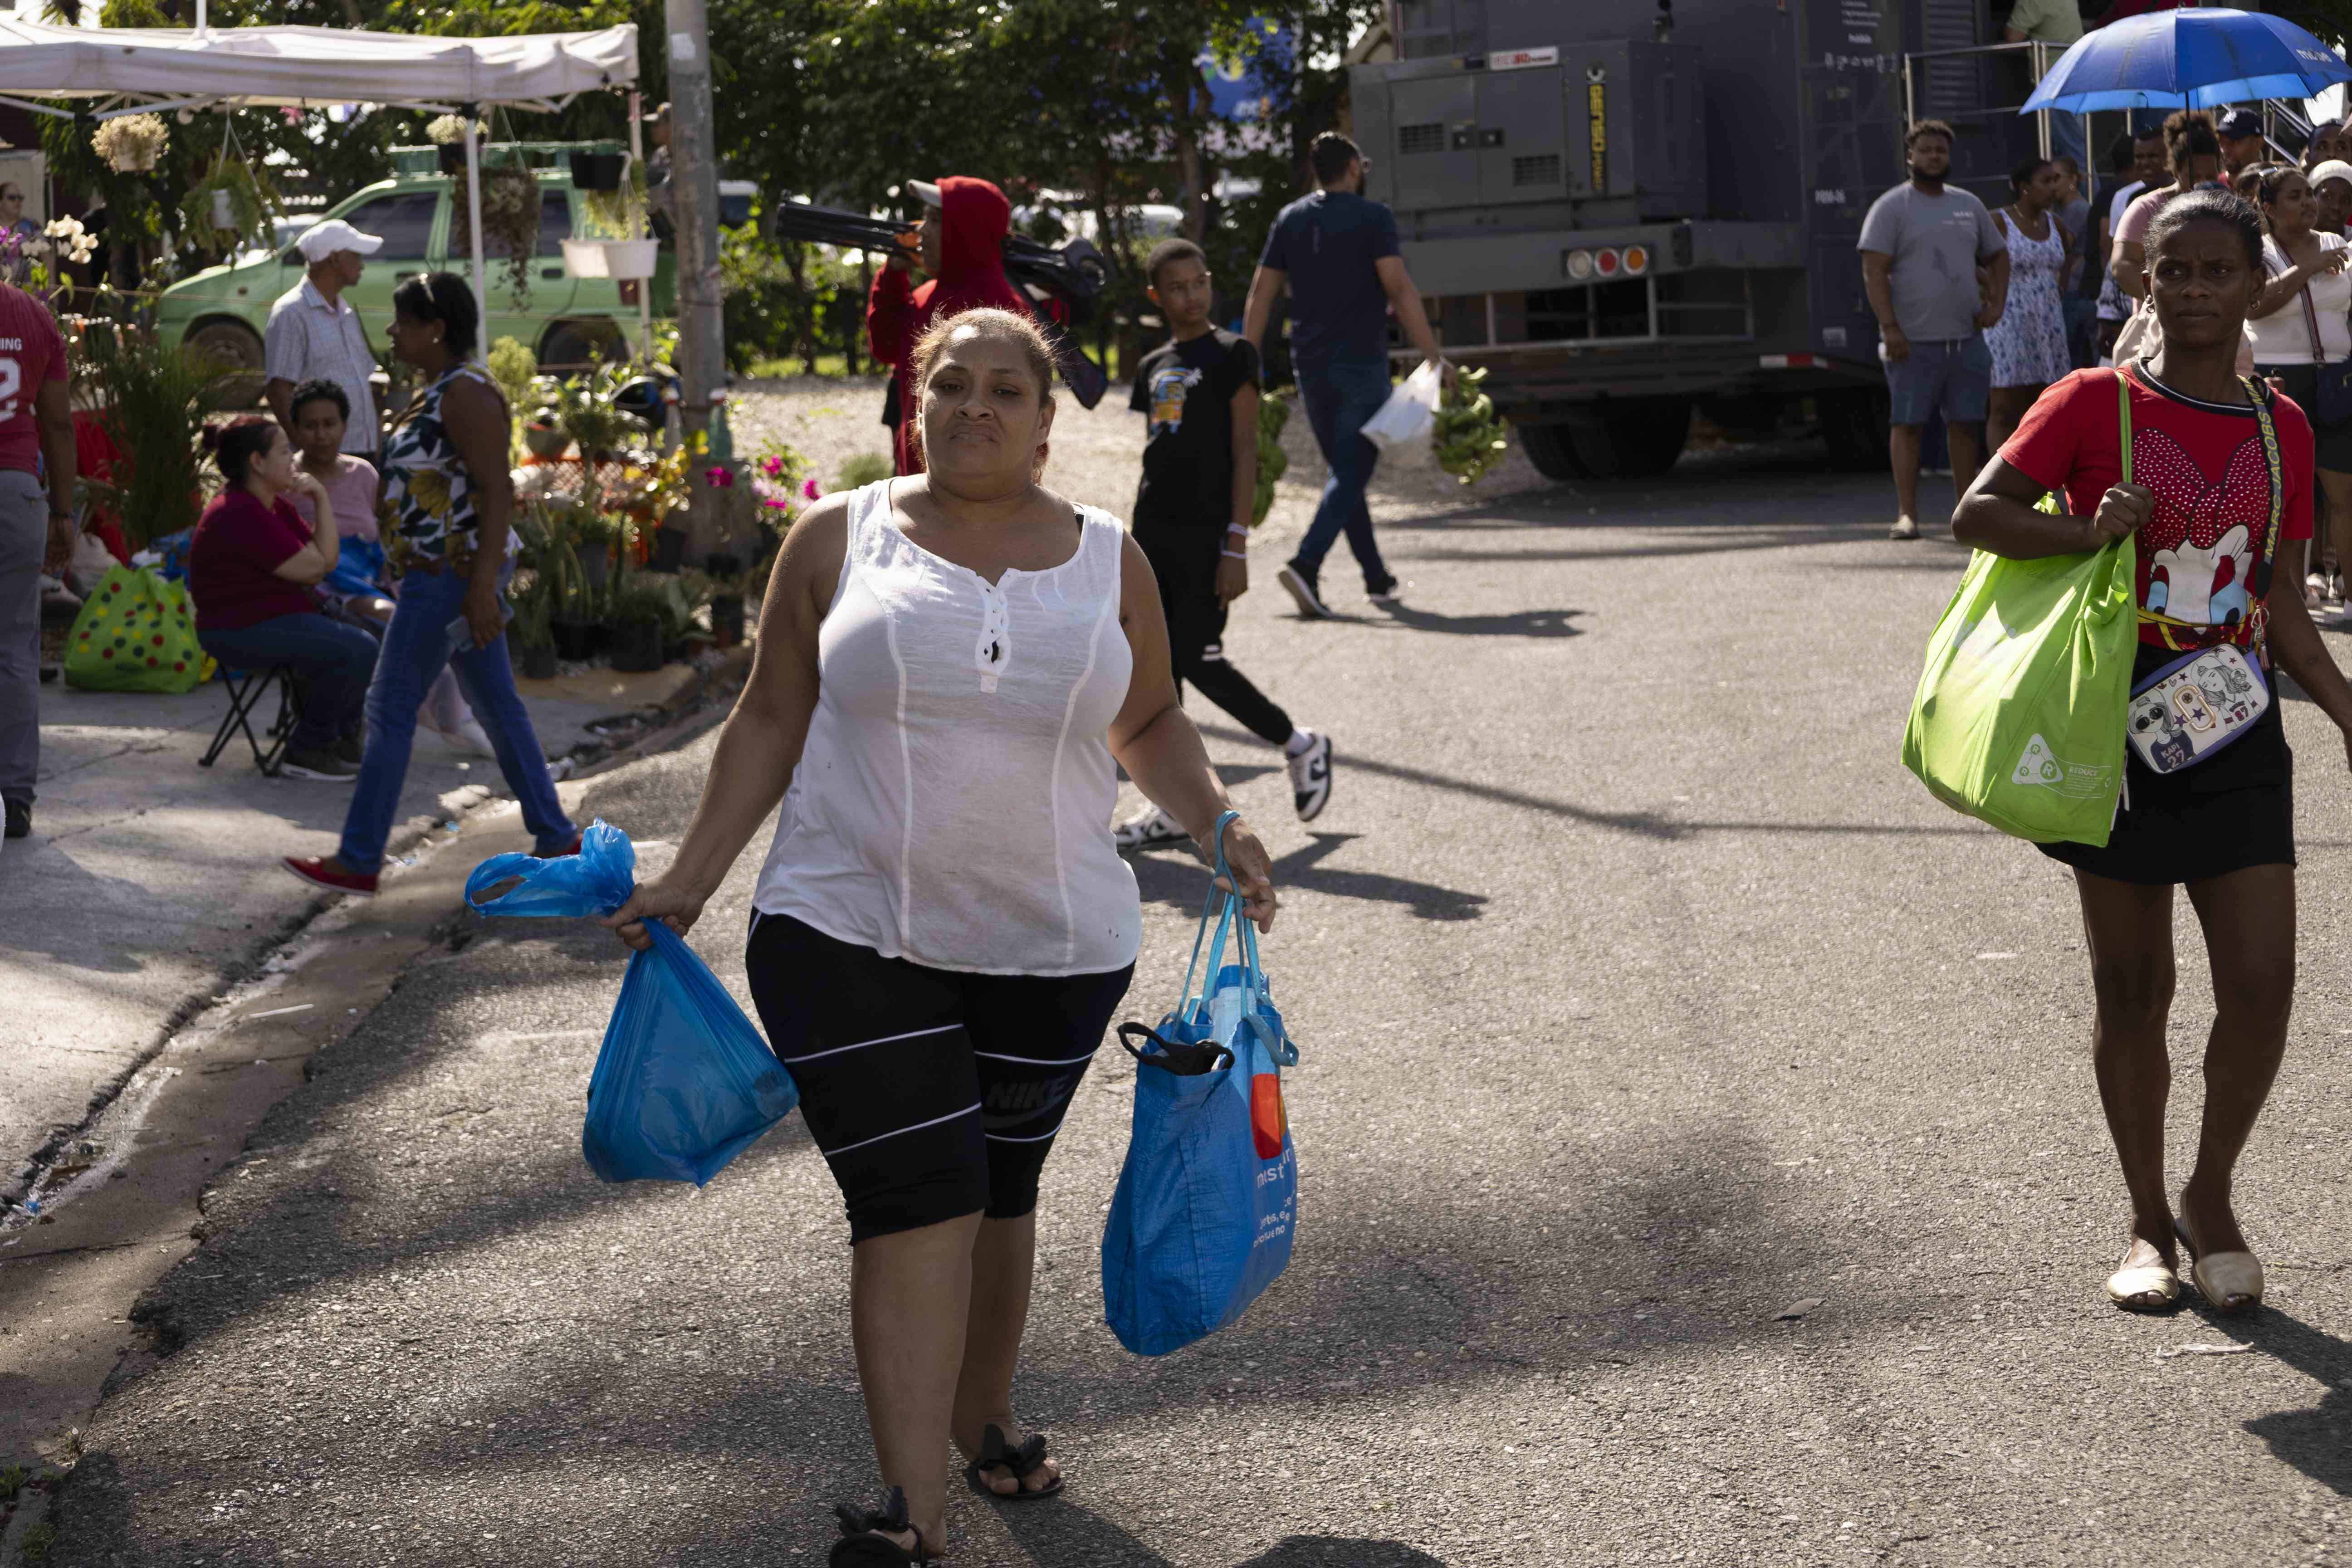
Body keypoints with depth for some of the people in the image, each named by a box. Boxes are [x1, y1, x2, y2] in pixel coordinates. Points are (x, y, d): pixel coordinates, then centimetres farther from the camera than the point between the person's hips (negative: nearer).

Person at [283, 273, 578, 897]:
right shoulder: (439, 391, 15)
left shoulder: (466, 394, -17)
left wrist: (482, 585, -28)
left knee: (391, 711, -3)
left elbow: (498, 490, -23)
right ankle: (556, 839, 17)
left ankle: (358, 861, 4)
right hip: (446, 575, 10)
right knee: (497, 708, 13)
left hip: (447, 576, -10)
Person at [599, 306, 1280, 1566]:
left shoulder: (1107, 561, 6)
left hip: (1052, 948, 2)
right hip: (848, 939, -2)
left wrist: (1214, 821, -2)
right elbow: (770, 721, 5)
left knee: (998, 1189, 14)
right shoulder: (840, 539, 1)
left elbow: (1149, 723, 16)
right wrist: (689, 881, 2)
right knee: (914, 1201, -10)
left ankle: (981, 1415, 36)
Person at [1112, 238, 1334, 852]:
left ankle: (1300, 744, 12)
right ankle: (1176, 806, 8)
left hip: (1207, 532, -7)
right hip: (1153, 530, 7)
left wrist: (1236, 546, -15)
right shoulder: (1153, 367, 14)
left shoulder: (1231, 354, -5)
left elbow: (1245, 451, -9)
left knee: (1198, 661, -9)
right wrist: (1141, 543, 16)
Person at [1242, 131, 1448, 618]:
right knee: (1352, 471, -5)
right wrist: (1433, 358, -11)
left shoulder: (1290, 220, 10)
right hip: (1361, 363, -5)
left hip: (1310, 367, 5)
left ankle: (1378, 578, 18)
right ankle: (1306, 564, -24)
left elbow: (1261, 294, 8)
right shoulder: (1372, 217, -5)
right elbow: (1399, 290, -13)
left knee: (1345, 469, 14)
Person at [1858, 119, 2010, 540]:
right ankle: (1907, 514, -3)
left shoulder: (1969, 206, 16)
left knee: (1966, 424, 6)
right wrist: (1889, 327, -18)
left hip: (1966, 337, 5)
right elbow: (1874, 270, -9)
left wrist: (1996, 302, 7)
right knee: (1907, 423, -5)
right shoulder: (1892, 208, -2)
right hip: (1913, 340, -5)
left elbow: (1998, 256, 24)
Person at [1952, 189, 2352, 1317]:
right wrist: (2091, 537, -24)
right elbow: (1978, 513, -11)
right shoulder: (2097, 404, -5)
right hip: (2120, 735, -2)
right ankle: (2149, 1223, 23)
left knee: (2261, 986, -4)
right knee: (2133, 993, 6)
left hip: (2237, 736, 3)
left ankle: (2210, 1198, 19)